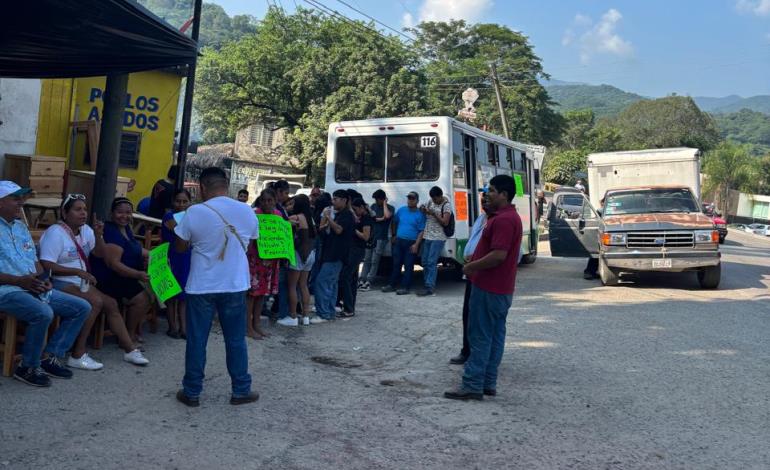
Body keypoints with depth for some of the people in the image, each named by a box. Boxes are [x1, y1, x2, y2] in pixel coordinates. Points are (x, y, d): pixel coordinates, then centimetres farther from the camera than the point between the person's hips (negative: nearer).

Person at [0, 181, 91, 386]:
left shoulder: (21, 227, 19)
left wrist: (44, 279, 1)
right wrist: (20, 280, -21)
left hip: (34, 288, 9)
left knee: (82, 307, 2)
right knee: (43, 313, -36)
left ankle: (51, 357, 1)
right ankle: (28, 367, -13)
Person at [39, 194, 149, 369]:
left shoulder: (85, 229, 8)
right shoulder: (55, 232, -15)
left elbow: (100, 254, 8)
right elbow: (46, 266, -22)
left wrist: (98, 235, -8)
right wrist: (78, 271, -24)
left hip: (80, 283, 9)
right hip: (60, 283, -8)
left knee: (111, 303, 1)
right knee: (96, 301, -27)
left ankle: (130, 349, 8)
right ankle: (77, 355, -24)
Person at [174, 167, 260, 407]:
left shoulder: (194, 212, -11)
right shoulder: (247, 211, -2)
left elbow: (180, 247, -1)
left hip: (201, 286, -2)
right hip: (235, 285, 2)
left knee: (197, 340, 9)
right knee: (236, 340, 11)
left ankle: (191, 392, 17)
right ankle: (241, 390, 18)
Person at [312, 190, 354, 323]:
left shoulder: (347, 215, -10)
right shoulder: (337, 214, 19)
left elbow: (338, 229, -23)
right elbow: (322, 229, 22)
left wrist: (328, 217, -15)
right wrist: (323, 227, 1)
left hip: (336, 255, -10)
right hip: (329, 253, 10)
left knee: (321, 282, -13)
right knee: (331, 283, 13)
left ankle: (323, 314, -10)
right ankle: (330, 312, 19)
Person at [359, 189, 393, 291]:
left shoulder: (390, 208, -1)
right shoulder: (374, 206, 13)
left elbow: (387, 216, -22)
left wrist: (384, 203, -11)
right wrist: (379, 219, -7)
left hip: (381, 238, -5)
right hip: (370, 236, 5)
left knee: (374, 261, -4)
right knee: (367, 259, 4)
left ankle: (368, 282, -1)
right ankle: (362, 280, 7)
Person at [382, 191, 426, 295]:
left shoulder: (420, 215, -6)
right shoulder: (401, 210, 7)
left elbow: (421, 231, -8)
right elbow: (394, 223, 20)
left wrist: (416, 244, -16)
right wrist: (394, 235, 15)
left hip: (411, 243, -4)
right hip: (399, 241, 5)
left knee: (408, 266, -1)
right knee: (396, 264, 10)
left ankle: (405, 287, 3)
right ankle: (392, 285, 18)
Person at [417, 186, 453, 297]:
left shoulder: (446, 205, -7)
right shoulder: (430, 202, 11)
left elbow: (445, 222, -13)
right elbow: (423, 214, 22)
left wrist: (434, 214, -21)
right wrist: (422, 209, -1)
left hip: (438, 238, -7)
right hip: (427, 237, 7)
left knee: (431, 262, -11)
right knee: (425, 262, 7)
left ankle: (429, 288, -10)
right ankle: (427, 285, 16)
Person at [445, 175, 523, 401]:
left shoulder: (503, 220, -19)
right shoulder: (509, 216, 16)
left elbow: (499, 255, -26)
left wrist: (471, 267, -15)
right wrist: (475, 263, 11)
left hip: (489, 288, -11)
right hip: (501, 288, 11)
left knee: (480, 336, -6)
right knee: (495, 335, 12)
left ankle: (472, 386, -2)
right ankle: (488, 383, 18)